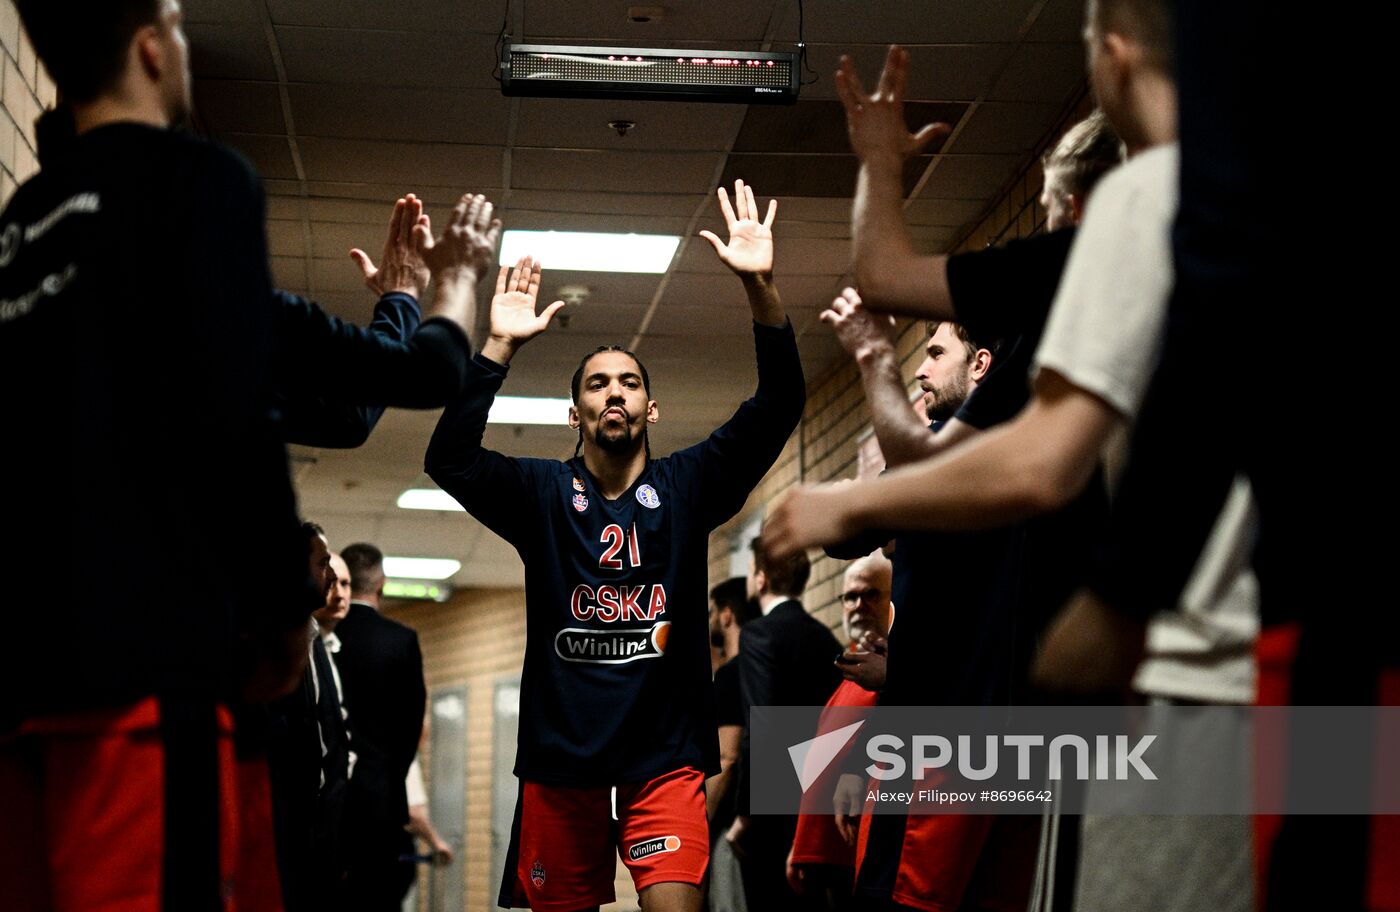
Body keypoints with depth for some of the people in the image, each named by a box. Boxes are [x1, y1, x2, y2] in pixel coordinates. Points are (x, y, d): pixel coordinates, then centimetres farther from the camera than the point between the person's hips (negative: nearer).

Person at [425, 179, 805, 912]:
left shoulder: (687, 485, 4)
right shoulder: (541, 492, 4)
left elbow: (778, 407, -6)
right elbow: (448, 460, -12)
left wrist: (760, 287, -19)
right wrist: (500, 347, -20)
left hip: (666, 754, -1)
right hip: (560, 750, 1)